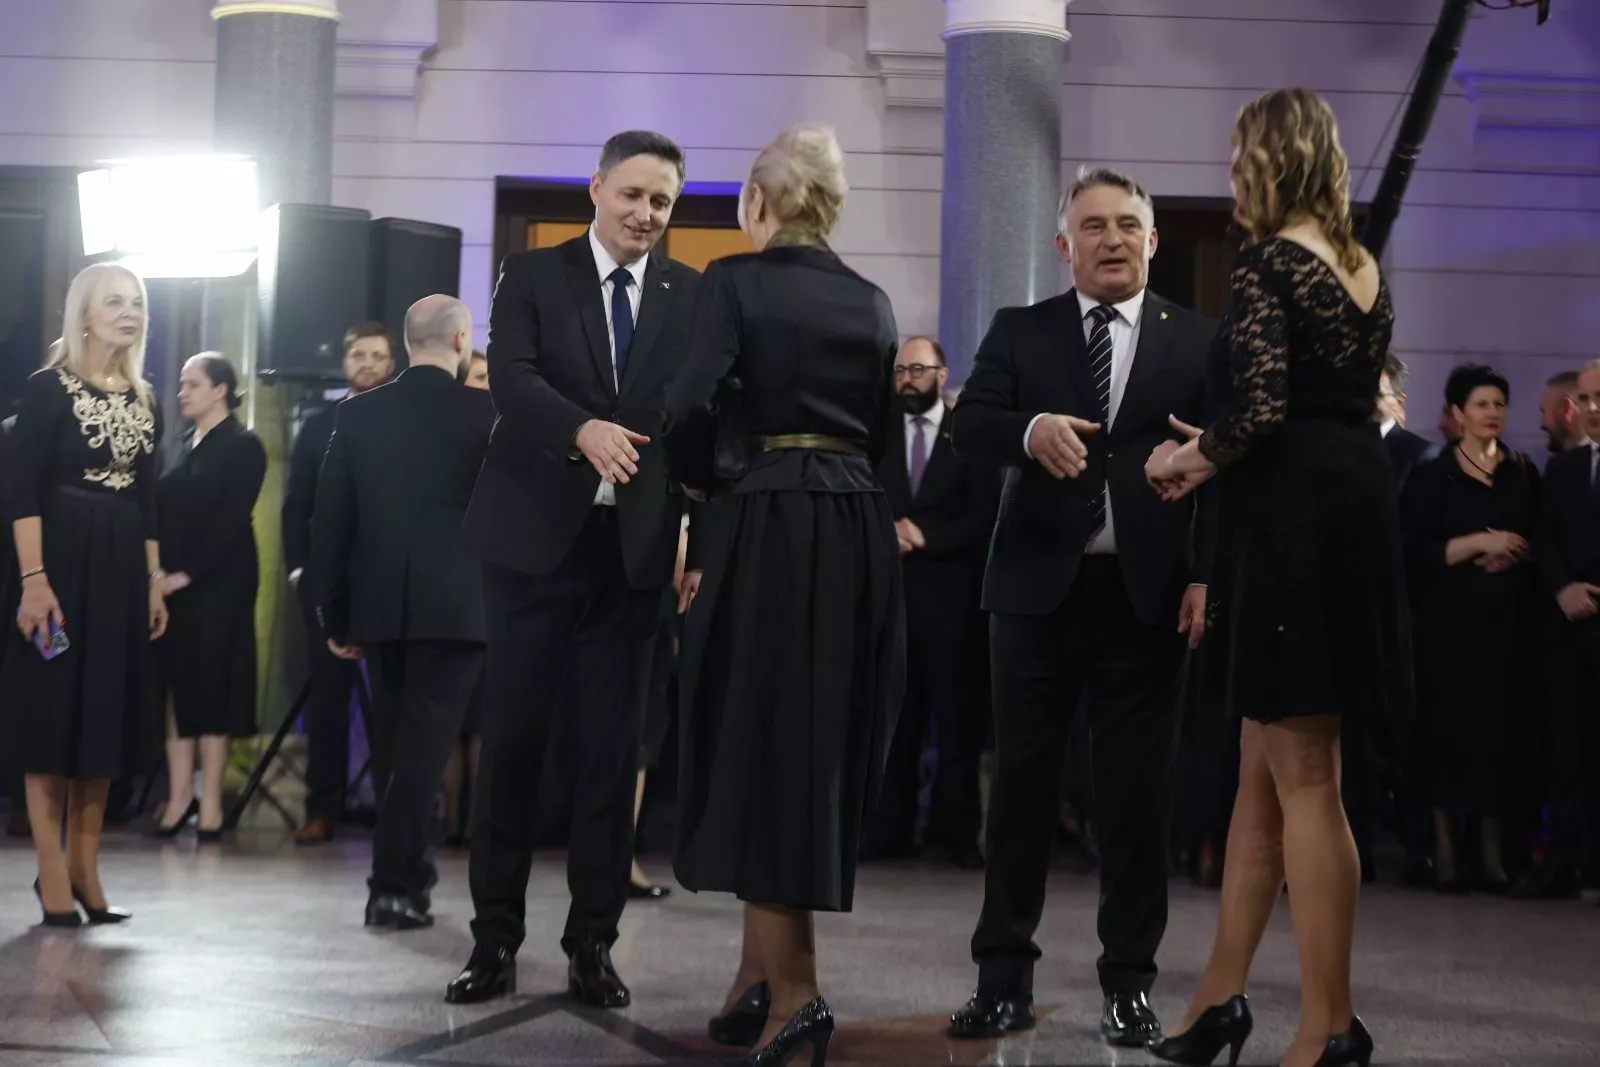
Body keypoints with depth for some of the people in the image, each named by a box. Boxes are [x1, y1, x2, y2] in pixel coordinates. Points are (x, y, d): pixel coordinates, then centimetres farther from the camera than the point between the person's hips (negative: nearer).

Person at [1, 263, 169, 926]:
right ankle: (53, 873, 1)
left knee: (107, 713, 7)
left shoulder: (144, 401, 12)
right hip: (62, 558, -6)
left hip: (121, 566, 6)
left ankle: (84, 868, 13)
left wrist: (153, 582, 12)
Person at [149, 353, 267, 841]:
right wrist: (156, 570, -3)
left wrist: (188, 573, -17)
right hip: (170, 581, 6)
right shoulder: (181, 445, 14)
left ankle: (210, 802, 0)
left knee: (211, 683, -3)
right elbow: (164, 512, 11)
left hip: (218, 582, -6)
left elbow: (231, 520, -12)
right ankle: (179, 797, 5)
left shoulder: (243, 446, -4)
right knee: (174, 683, 3)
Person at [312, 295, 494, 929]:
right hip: (454, 607, -4)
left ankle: (410, 870, 26)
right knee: (424, 749, -2)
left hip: (379, 608, 4)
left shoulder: (358, 413, 4)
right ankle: (393, 886, -6)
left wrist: (334, 614, 12)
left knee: (402, 745, 17)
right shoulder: (483, 412, -5)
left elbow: (329, 520, 5)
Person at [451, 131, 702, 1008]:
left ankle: (592, 942, 12)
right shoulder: (532, 277, 3)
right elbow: (511, 379, -12)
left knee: (612, 750, 4)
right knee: (512, 739, 2)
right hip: (536, 538, -1)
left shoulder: (692, 296, 8)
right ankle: (495, 937, 11)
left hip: (634, 545, 1)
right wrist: (583, 427, -32)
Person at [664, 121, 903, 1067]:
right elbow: (883, 439, 12)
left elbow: (694, 410, -13)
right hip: (860, 531, 5)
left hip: (768, 525, -5)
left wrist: (708, 486, 4)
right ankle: (760, 974, 19)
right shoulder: (871, 302, 13)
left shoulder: (736, 281, -3)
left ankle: (794, 989, -10)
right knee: (824, 748, 12)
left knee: (759, 741, -1)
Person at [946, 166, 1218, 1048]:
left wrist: (1208, 576, -10)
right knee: (1021, 785, 5)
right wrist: (1029, 429, -26)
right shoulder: (1019, 331, 7)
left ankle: (1127, 983, 13)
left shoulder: (1198, 342, 5)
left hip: (1146, 595, 0)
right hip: (1039, 588, 1)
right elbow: (967, 427, -5)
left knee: (1137, 794, 4)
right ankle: (1004, 978, 12)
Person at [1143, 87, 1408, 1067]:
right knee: (1264, 772, 14)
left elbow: (1264, 407, -20)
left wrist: (1187, 458, -2)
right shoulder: (1365, 269, 14)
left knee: (1303, 781, -3)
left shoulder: (1268, 267, -12)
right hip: (1359, 500, 9)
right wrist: (1217, 457, 19)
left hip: (1291, 514, -9)